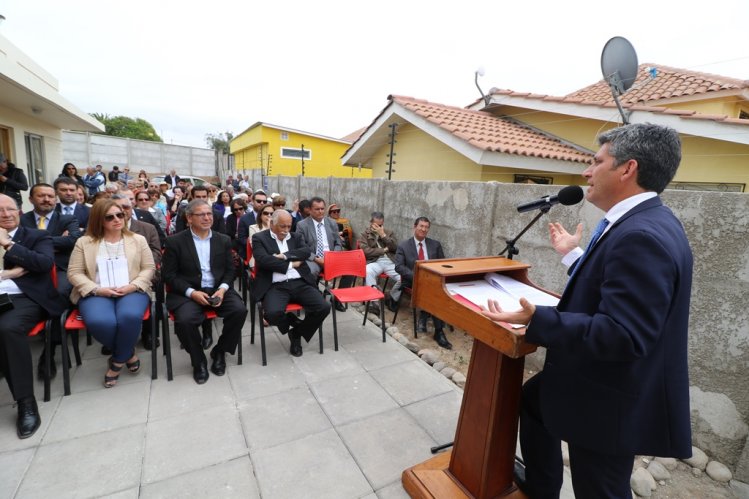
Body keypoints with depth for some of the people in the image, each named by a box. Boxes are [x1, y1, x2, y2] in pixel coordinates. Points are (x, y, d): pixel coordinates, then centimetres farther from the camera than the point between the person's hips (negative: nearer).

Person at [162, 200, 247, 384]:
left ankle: (219, 352, 2)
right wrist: (192, 292, -17)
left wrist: (222, 289, -11)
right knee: (185, 319, -31)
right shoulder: (175, 241, -1)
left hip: (218, 289, 3)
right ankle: (198, 360, -2)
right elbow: (169, 275, -3)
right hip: (187, 292, -2)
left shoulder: (223, 240, 8)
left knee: (240, 310, -23)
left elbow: (230, 270, 8)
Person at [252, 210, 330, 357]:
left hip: (300, 283, 4)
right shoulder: (259, 238, 7)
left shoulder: (296, 236, 19)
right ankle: (292, 321, 6)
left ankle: (297, 333, 11)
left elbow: (306, 251, 0)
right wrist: (291, 264, -5)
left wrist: (284, 256, -11)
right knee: (273, 313, -34)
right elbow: (263, 260, -10)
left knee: (324, 307, -17)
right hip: (276, 286, -3)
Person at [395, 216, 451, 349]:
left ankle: (424, 316, -16)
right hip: (413, 281, -3)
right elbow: (399, 267, -4)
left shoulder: (435, 244, 14)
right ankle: (439, 331, -25)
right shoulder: (403, 246, 5)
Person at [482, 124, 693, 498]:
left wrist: (537, 319, -38)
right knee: (533, 399, 28)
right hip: (599, 382, 10)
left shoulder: (642, 235, -29)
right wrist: (574, 254, 23)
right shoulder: (641, 224, 4)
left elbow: (622, 335, -33)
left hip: (610, 402, -10)